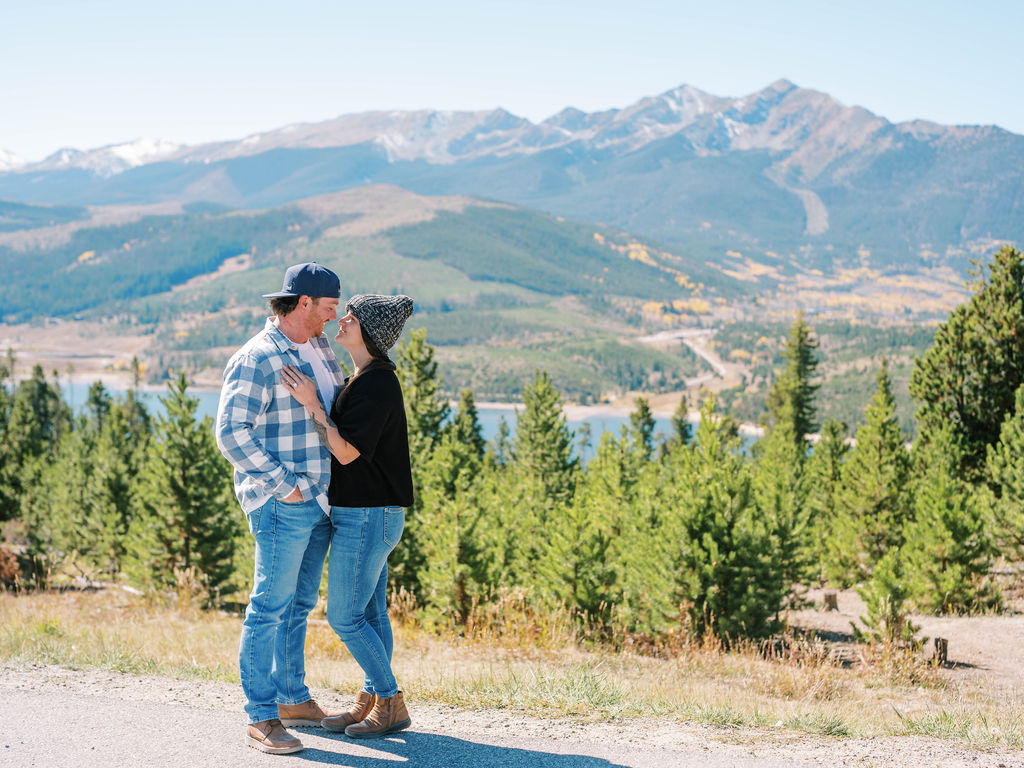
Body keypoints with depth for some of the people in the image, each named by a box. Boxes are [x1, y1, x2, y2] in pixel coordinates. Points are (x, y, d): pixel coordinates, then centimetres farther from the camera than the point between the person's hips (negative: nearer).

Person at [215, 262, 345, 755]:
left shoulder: (320, 349, 13)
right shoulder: (257, 359, -15)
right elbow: (231, 433, -19)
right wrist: (282, 485, -20)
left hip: (319, 498, 9)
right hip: (282, 504, -9)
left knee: (300, 602, 16)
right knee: (271, 606, -5)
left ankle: (293, 699, 27)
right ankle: (260, 718, 0)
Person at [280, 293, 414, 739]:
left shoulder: (376, 384, -19)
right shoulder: (363, 379, 12)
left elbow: (347, 452, -21)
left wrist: (312, 404, -22)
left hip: (367, 516, -10)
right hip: (364, 513, 10)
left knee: (345, 616, -4)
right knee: (369, 612, 14)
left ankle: (391, 704, 5)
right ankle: (371, 701, 22)